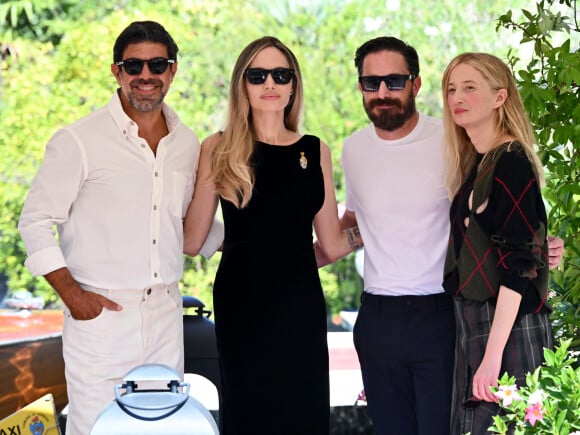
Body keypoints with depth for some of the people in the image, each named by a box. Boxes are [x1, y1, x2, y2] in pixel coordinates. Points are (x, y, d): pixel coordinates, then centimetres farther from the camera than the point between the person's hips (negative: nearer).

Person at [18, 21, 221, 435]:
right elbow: (35, 222, -5)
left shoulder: (188, 143, 9)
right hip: (101, 314, -5)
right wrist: (72, 295, -12)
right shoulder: (79, 140, -8)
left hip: (167, 315, 5)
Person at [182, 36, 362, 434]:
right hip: (242, 302, -2)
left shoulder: (316, 151, 8)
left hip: (302, 302, 3)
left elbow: (332, 244, 11)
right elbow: (191, 241, 0)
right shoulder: (220, 148, 1)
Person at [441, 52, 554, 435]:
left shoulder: (511, 163, -13)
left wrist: (493, 354, -22)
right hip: (475, 328, 8)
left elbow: (518, 265, -18)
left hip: (508, 331, -8)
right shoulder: (475, 163, 13)